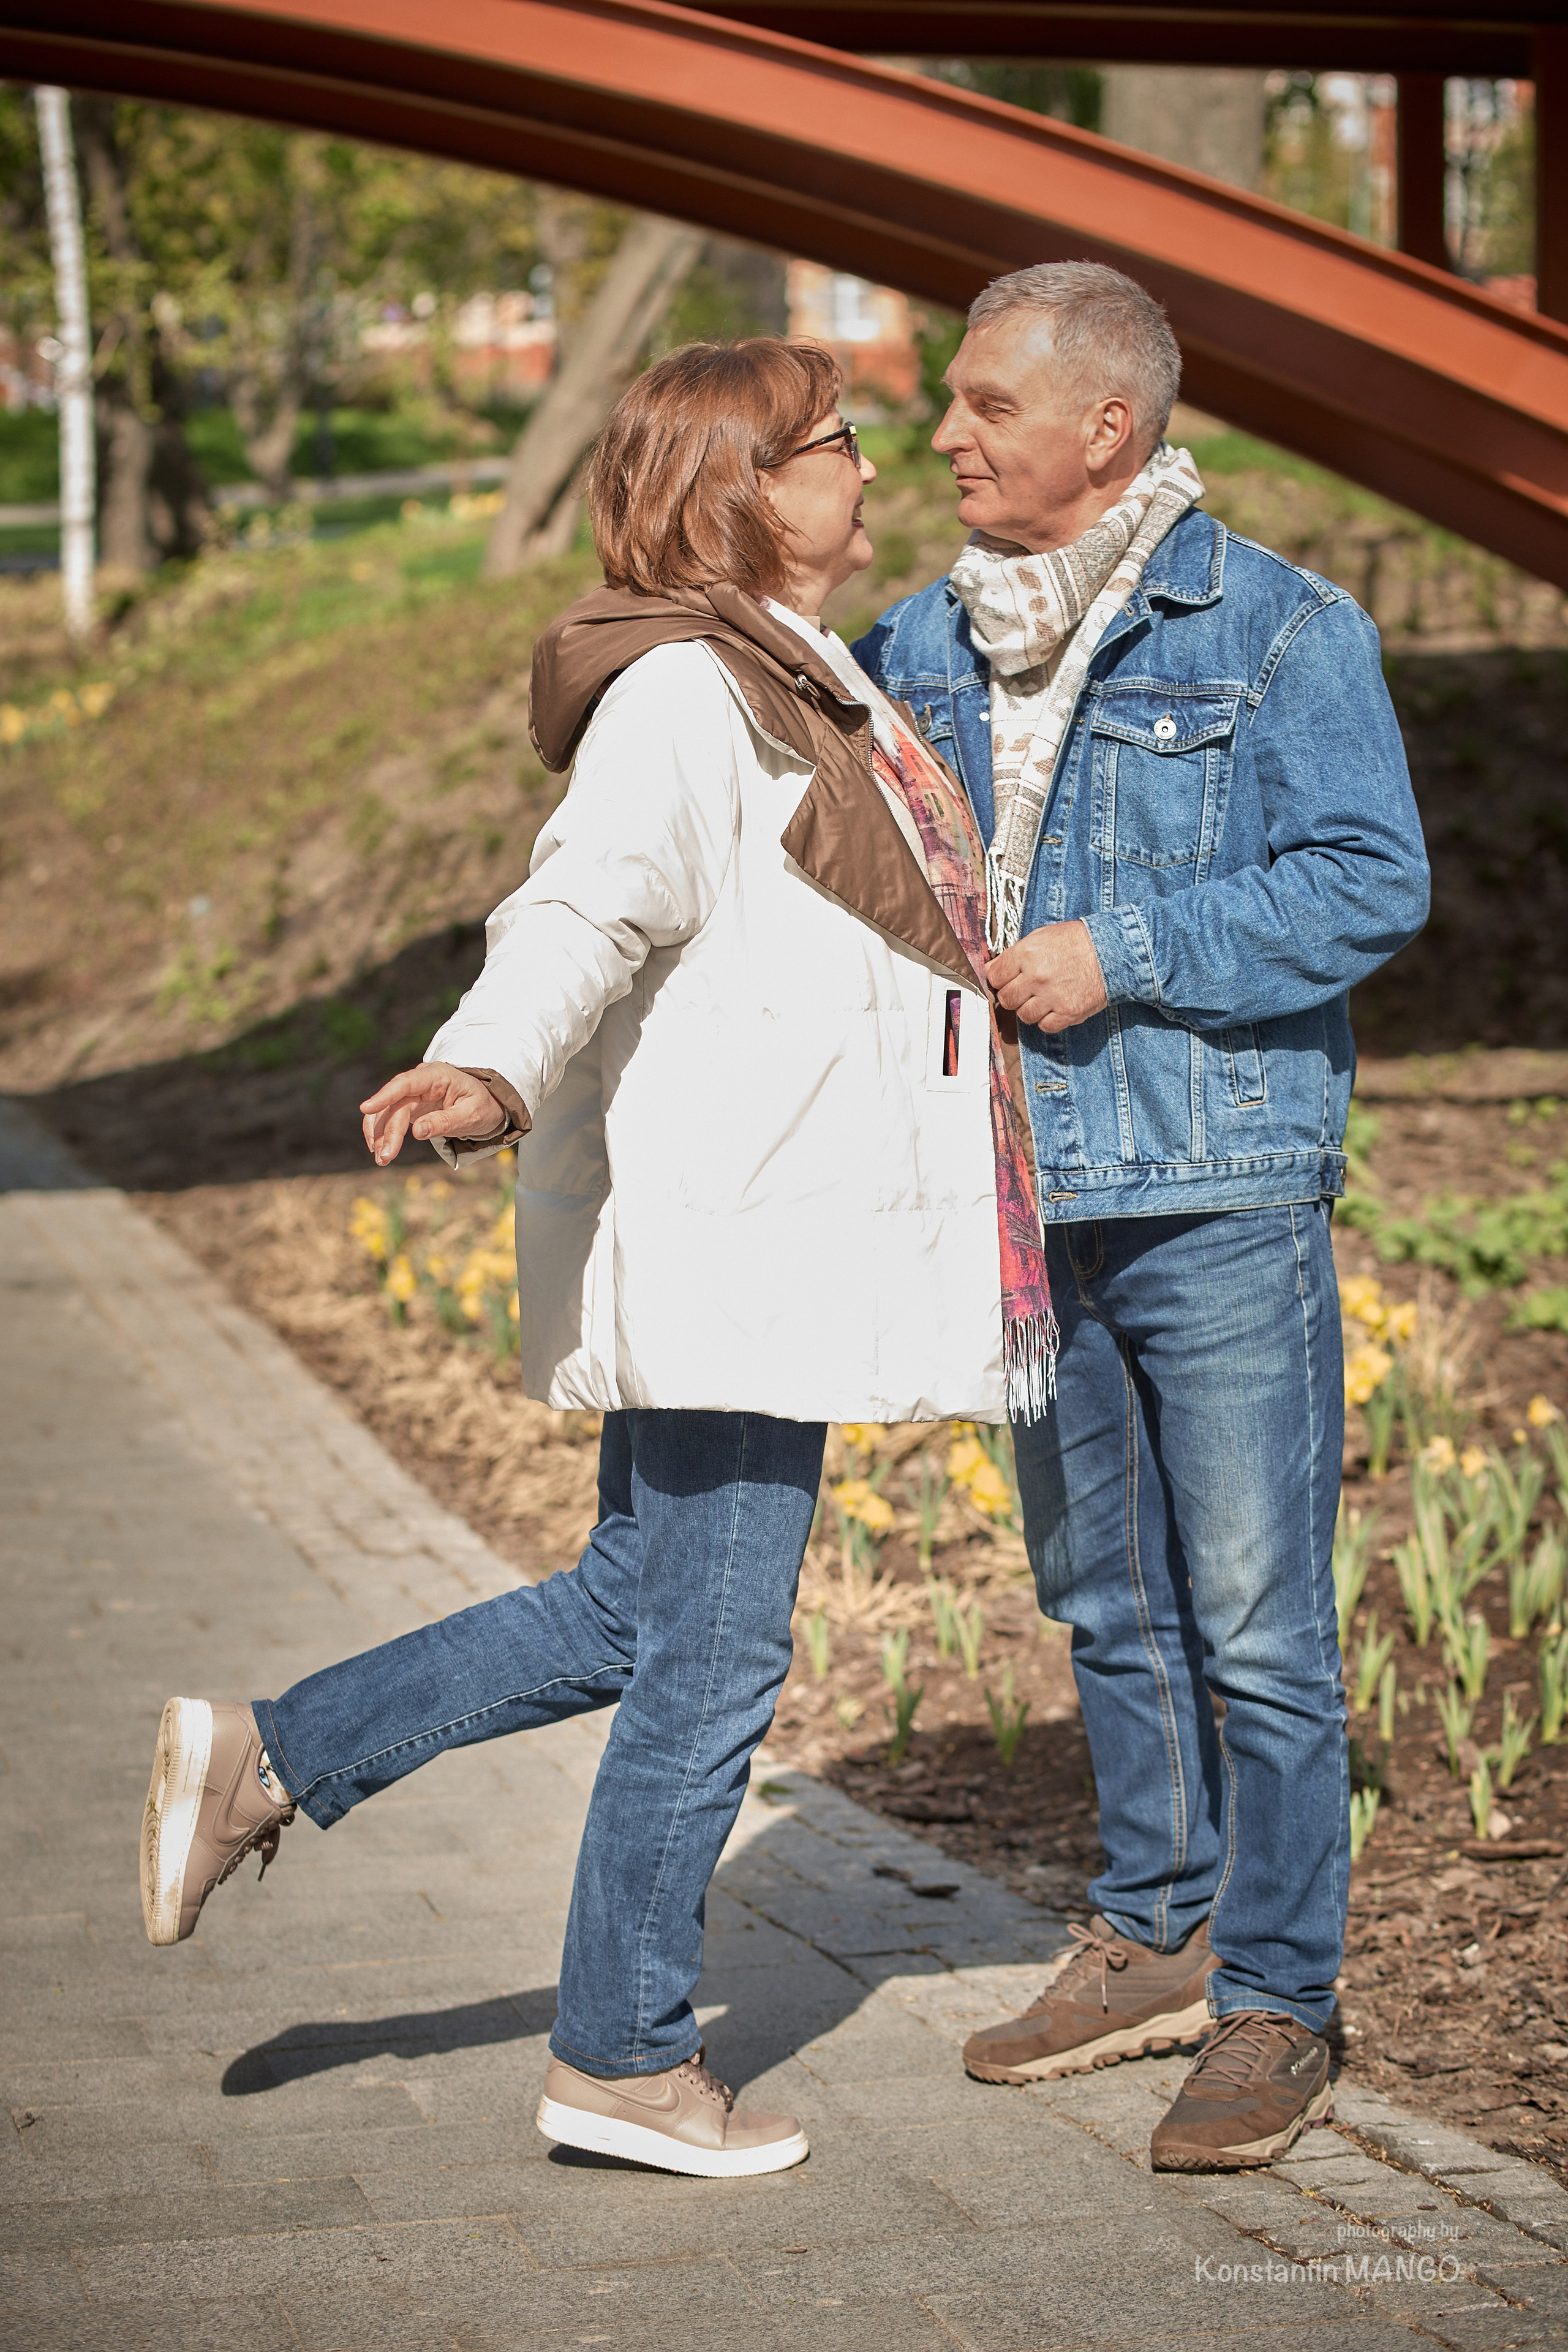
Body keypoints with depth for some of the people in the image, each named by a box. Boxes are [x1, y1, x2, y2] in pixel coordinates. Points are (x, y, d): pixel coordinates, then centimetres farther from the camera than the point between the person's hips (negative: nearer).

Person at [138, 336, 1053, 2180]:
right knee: (711, 1663, 1)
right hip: (722, 1259, -10)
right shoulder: (683, 696, -15)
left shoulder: (805, 687, 17)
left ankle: (265, 1761, 23)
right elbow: (589, 908, -31)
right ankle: (626, 2063, 15)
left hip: (773, 1254, 10)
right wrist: (488, 1068, -49)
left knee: (631, 1617, 17)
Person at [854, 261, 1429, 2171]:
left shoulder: (1278, 632, -7)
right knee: (1107, 1604, 16)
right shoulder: (921, 649, 10)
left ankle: (1273, 2008, 8)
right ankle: (1153, 1941, 30)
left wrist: (1125, 955, -18)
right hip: (1027, 1203, 6)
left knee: (1253, 1623, -2)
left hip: (1220, 1201, -6)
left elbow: (1371, 879, -14)